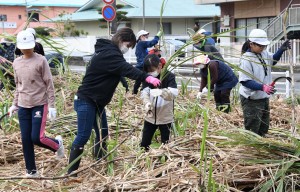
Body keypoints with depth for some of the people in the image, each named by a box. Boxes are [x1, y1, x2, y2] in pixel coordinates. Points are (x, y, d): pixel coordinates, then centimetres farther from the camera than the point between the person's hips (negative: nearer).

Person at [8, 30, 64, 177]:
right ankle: (31, 170, 16)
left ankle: (57, 143, 21)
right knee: (26, 140, 3)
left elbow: (49, 84, -7)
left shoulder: (41, 61, -8)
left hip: (39, 105, -5)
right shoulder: (16, 63, 8)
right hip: (23, 107, 5)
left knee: (36, 138, -11)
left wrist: (51, 106, -10)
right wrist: (15, 104, 16)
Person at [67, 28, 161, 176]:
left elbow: (120, 72, 18)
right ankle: (71, 173, -5)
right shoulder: (109, 53, -19)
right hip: (86, 101, -11)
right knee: (83, 136, -10)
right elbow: (126, 69, -35)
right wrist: (146, 77, -47)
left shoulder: (107, 51, 14)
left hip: (96, 102, 11)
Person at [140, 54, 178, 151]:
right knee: (144, 143, 10)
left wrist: (161, 92, -47)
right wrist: (147, 103, -33)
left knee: (165, 143, 8)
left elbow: (174, 93, -27)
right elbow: (144, 92, -12)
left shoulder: (169, 76, -12)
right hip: (150, 116, 3)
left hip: (166, 117, -3)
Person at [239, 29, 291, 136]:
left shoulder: (264, 54, 1)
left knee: (263, 128, 21)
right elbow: (245, 81, -25)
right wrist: (262, 87, -35)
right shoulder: (247, 59, -22)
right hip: (251, 100, -8)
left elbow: (273, 60, 23)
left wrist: (282, 50, 6)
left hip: (264, 98, 8)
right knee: (252, 129, 1)